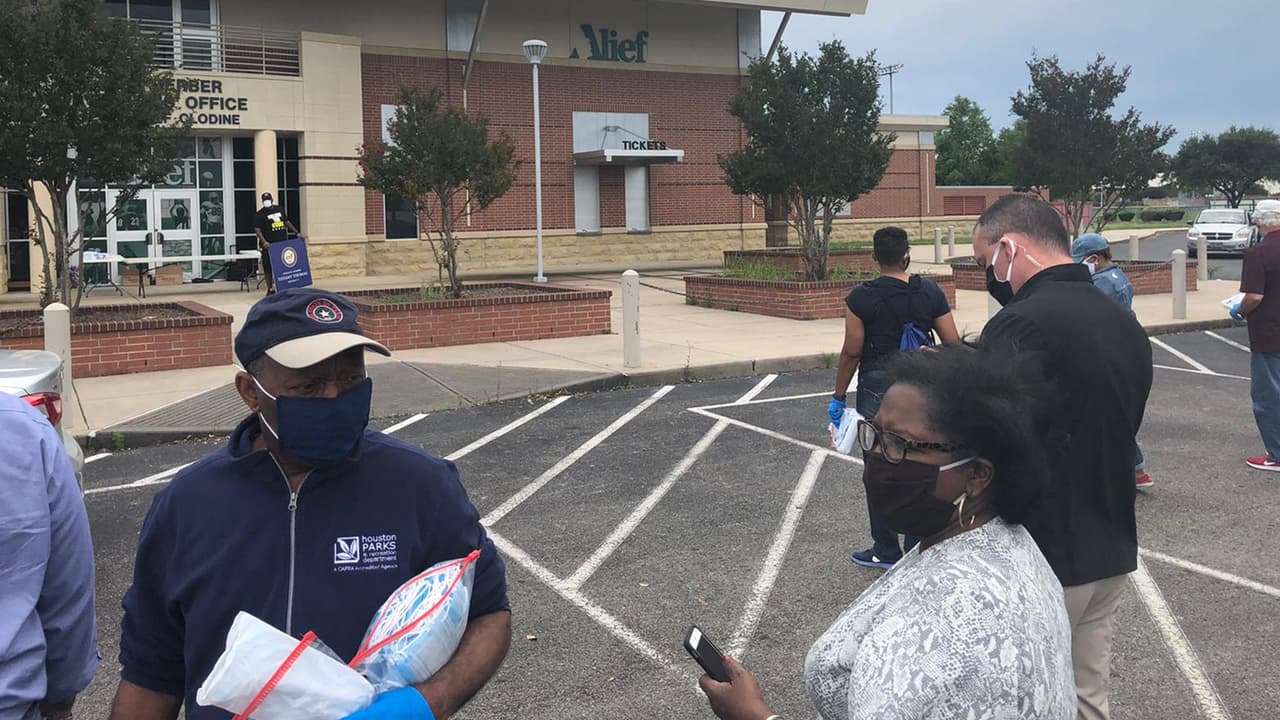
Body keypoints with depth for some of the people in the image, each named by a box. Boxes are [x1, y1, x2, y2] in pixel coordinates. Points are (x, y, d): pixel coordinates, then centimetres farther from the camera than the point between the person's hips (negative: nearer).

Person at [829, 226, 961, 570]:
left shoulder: (862, 297, -11)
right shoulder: (930, 292, -1)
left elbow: (852, 353, -9)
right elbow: (953, 343, 0)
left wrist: (838, 397, 1)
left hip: (877, 389, -3)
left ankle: (886, 551, 17)